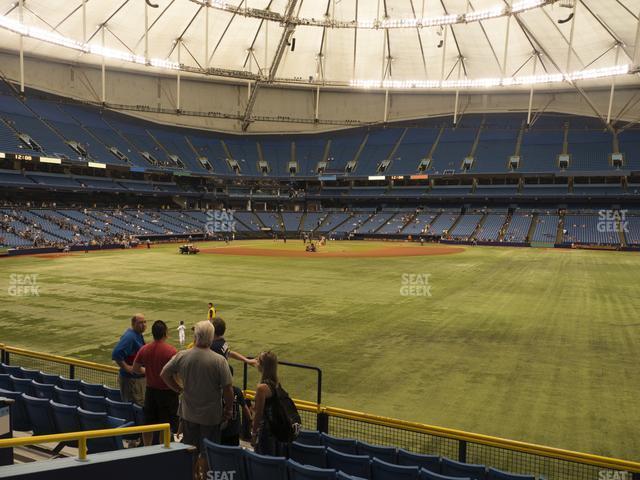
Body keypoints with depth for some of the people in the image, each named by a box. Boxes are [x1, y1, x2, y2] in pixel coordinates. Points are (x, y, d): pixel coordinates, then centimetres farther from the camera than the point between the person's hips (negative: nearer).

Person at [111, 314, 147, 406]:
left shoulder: (138, 335, 9)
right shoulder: (129, 337, -22)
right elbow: (116, 354, -29)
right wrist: (126, 367, -24)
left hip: (139, 377, 10)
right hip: (131, 378, -10)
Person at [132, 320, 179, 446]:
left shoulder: (144, 350, -4)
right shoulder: (171, 351, -20)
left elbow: (135, 369, 6)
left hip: (150, 390, 5)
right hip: (167, 392, -5)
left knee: (148, 423, 18)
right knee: (166, 426, 7)